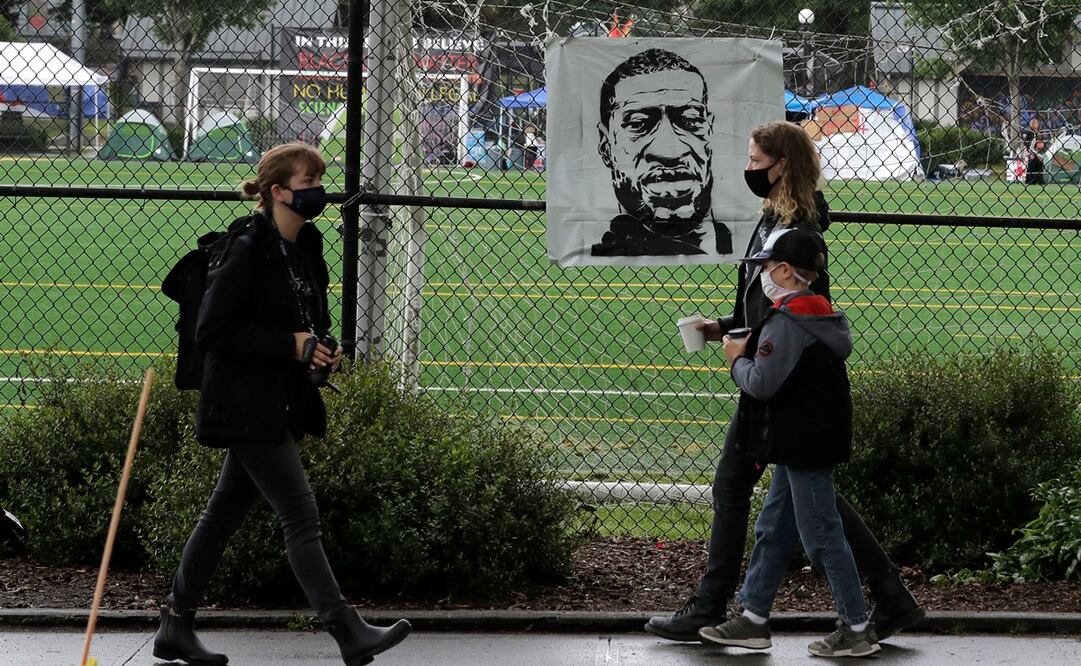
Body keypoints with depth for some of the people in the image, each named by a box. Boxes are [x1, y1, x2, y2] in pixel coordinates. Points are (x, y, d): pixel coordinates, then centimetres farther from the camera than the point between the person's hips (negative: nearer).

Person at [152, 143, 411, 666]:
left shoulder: (307, 245, 10)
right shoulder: (246, 250, -16)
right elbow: (211, 330, -19)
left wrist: (323, 344, 3)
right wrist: (290, 345, -20)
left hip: (282, 403, 9)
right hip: (247, 406, -9)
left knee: (225, 513, 14)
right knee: (300, 516, -9)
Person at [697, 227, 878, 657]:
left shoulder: (786, 322, -19)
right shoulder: (821, 314, 12)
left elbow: (762, 383, -24)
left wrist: (738, 360, -5)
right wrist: (751, 349, 11)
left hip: (805, 447, -11)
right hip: (804, 442, 11)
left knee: (821, 535, -4)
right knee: (773, 530, 16)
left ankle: (857, 629, 2)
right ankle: (753, 619, 22)